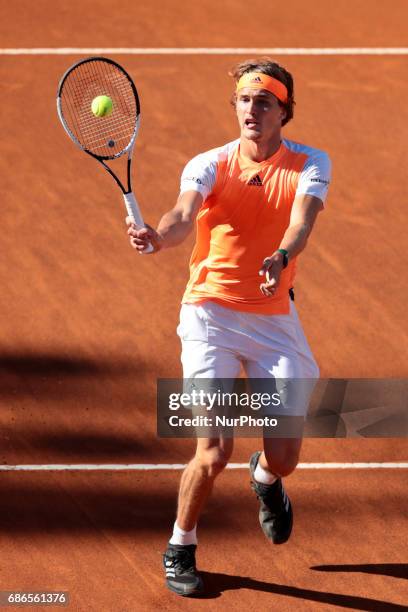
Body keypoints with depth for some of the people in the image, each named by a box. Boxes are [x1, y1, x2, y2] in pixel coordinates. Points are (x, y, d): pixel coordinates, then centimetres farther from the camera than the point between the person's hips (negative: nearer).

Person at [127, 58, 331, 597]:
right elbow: (184, 216, -24)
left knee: (285, 456, -2)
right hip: (211, 314, -2)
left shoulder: (310, 165, -3)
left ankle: (265, 477, 39)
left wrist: (281, 257, -44)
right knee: (215, 451, -13)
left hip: (274, 319, 2)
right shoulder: (209, 165, -5)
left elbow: (302, 220, -22)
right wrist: (157, 237, -48)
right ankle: (180, 548, 13)